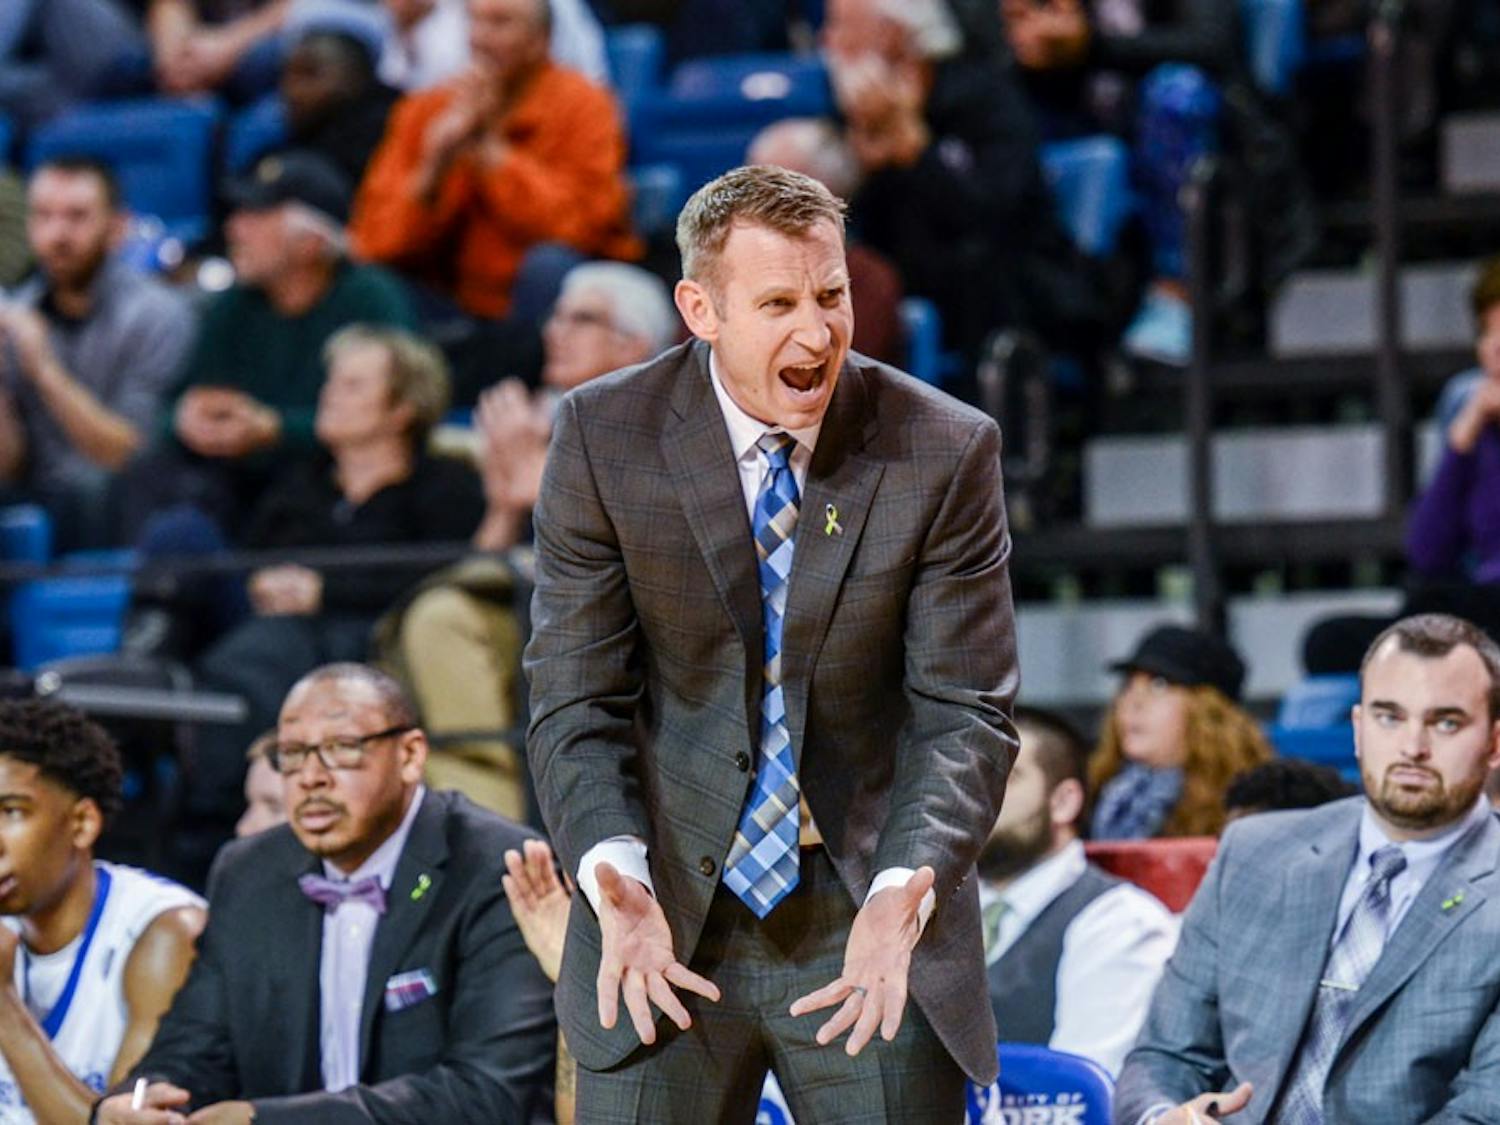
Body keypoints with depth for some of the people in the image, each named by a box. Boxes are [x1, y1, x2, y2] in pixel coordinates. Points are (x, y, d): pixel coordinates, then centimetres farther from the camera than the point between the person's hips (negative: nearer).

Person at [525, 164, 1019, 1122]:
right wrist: (617, 881, -23)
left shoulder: (947, 451, -7)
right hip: (677, 906, 0)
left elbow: (965, 712, -7)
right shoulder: (604, 435, -5)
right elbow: (576, 702, -5)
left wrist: (904, 892, -25)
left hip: (874, 930, 0)